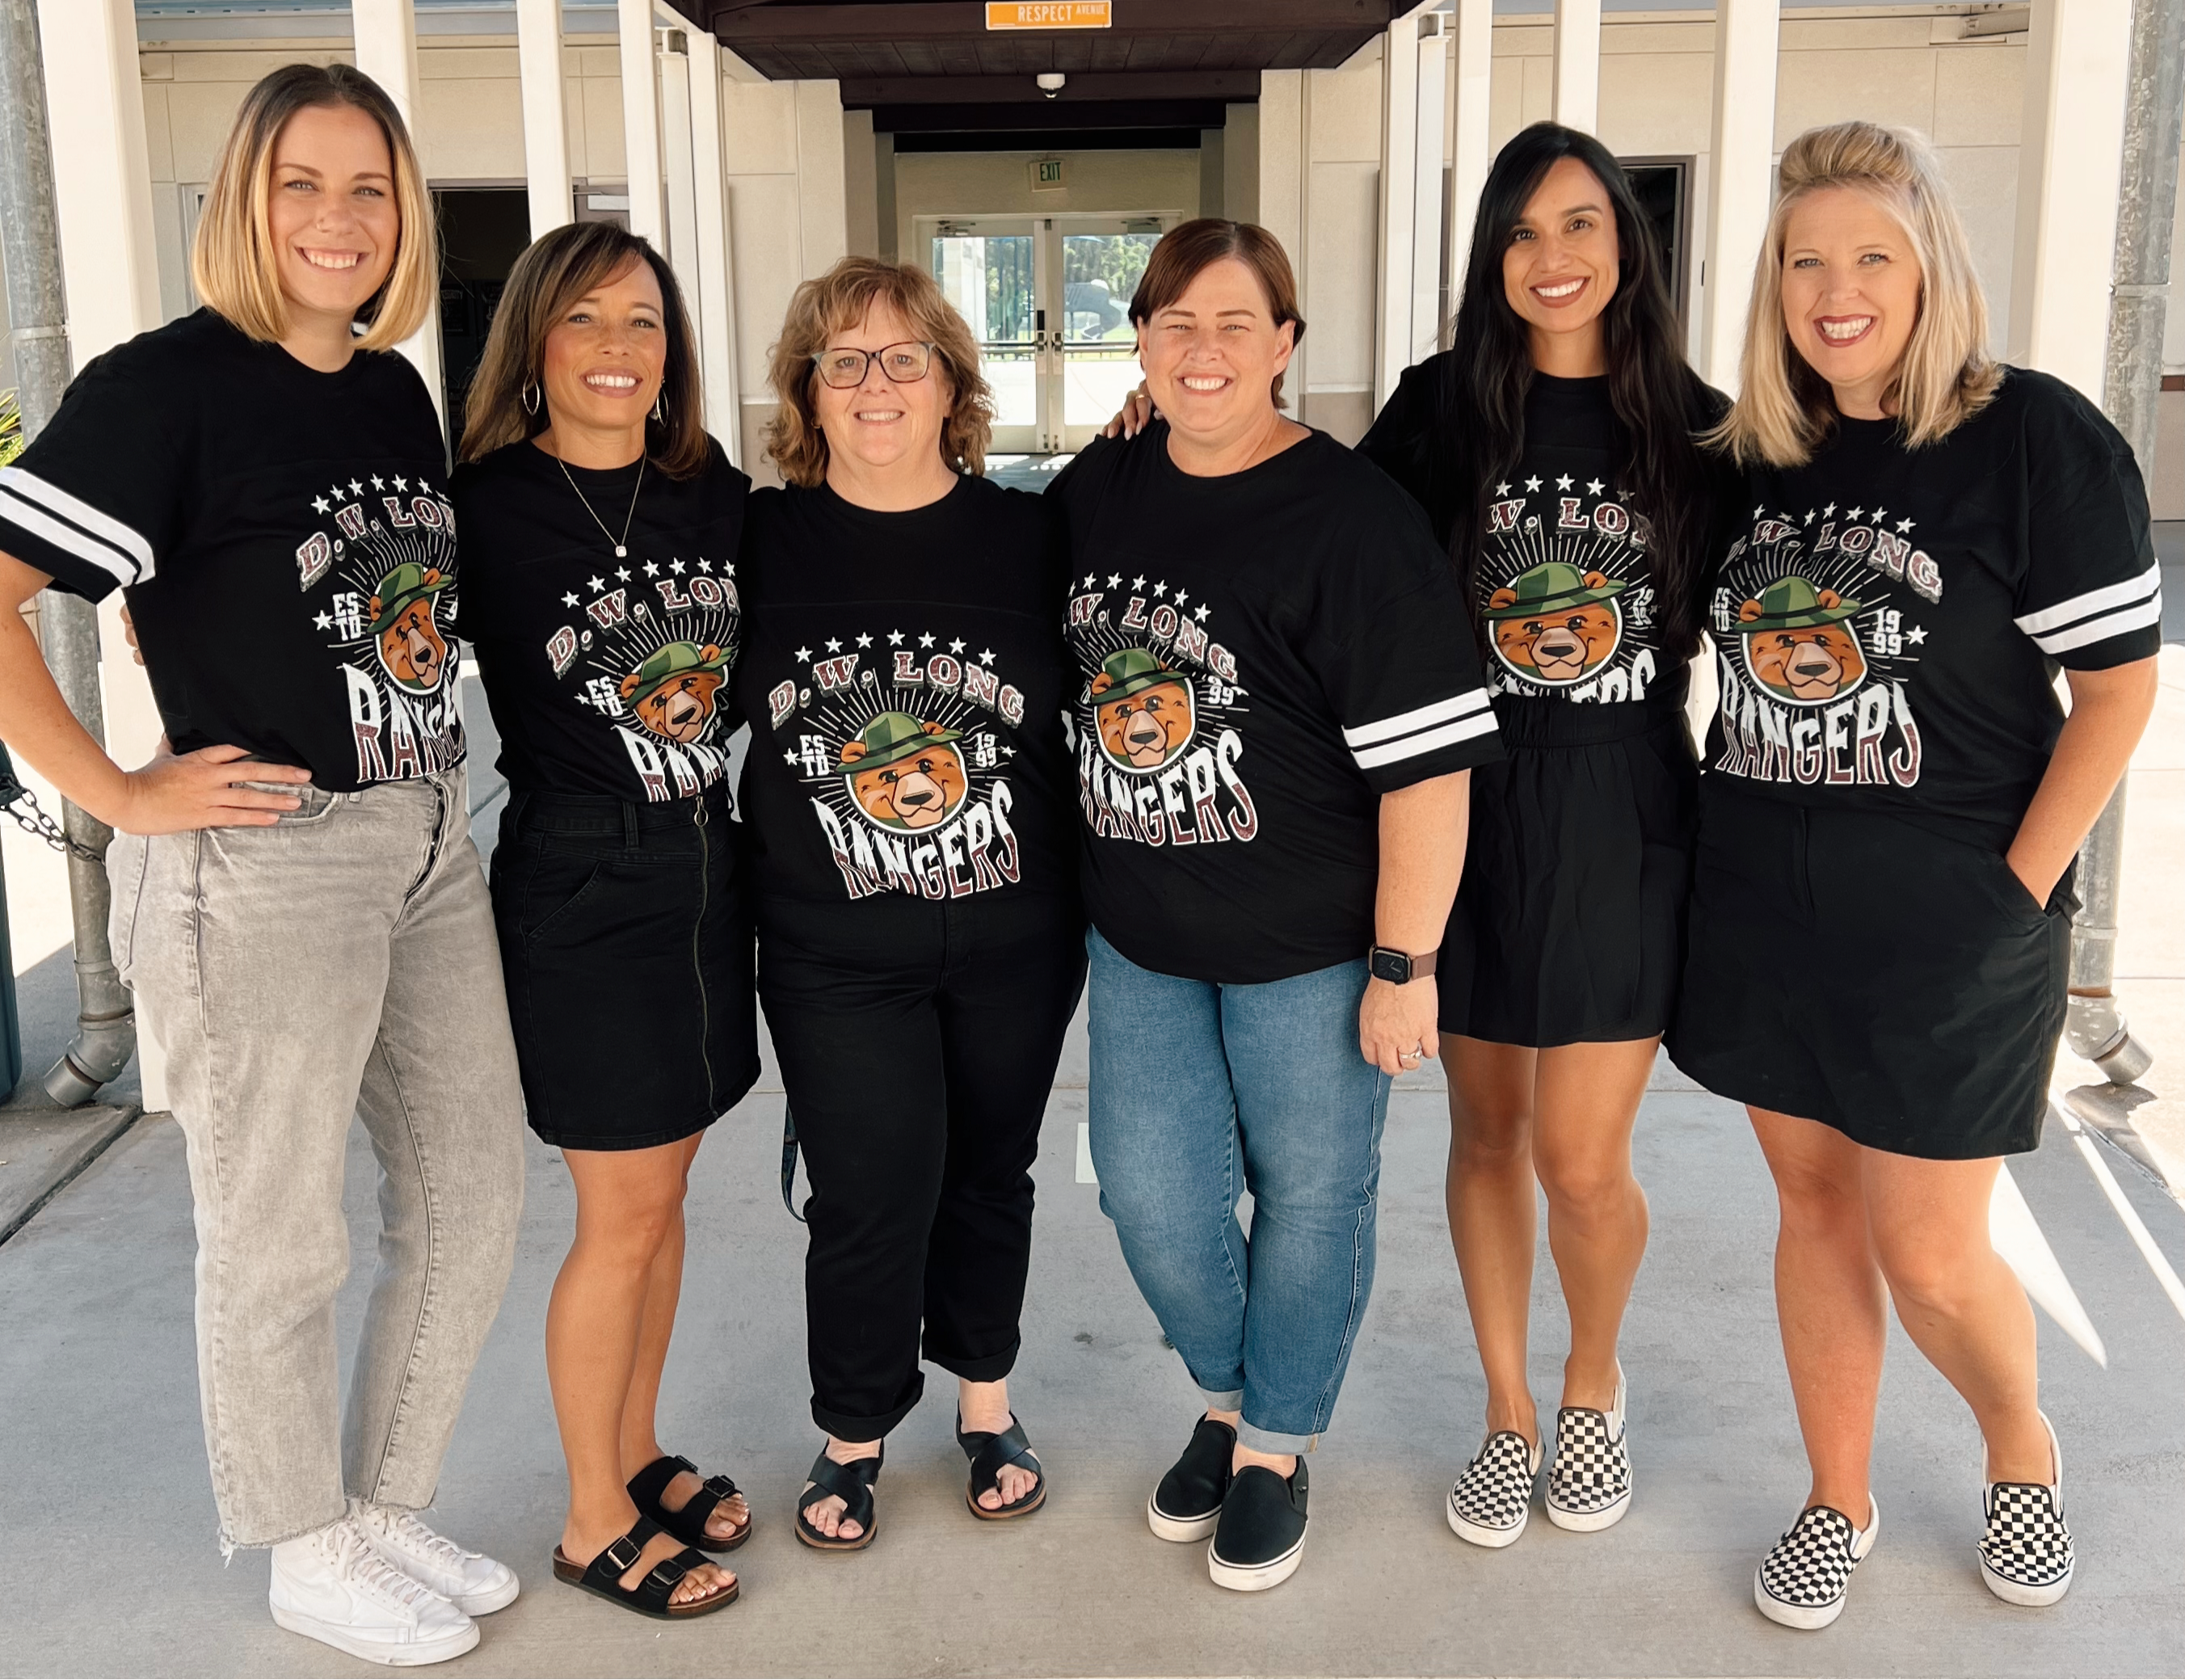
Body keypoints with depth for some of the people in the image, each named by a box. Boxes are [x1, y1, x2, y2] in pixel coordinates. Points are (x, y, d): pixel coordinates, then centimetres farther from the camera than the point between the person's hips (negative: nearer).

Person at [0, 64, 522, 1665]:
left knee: (473, 1197, 16)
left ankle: (388, 1509, 37)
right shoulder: (169, 383, -12)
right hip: (259, 872, -7)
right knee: (280, 1243, 8)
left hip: (431, 847, 8)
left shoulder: (399, 391, 10)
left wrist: (440, 773, 12)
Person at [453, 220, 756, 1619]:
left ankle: (637, 1457, 34)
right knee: (624, 1218, 2)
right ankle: (595, 1523, 21)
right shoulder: (484, 507, -12)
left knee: (660, 1195, 16)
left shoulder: (716, 495, 5)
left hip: (707, 863, 6)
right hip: (579, 884, -6)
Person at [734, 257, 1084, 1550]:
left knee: (989, 1172, 16)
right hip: (832, 950, -1)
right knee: (871, 1194, -1)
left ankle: (986, 1396, 40)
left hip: (1014, 941, 1)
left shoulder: (1033, 535, -4)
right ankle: (855, 1433, 25)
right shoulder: (762, 541, -3)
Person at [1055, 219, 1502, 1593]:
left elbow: (1427, 757, -18)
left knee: (1308, 1196, 10)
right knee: (1151, 1195, 11)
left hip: (1308, 945, -5)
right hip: (1140, 935, 5)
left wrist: (1405, 964, -18)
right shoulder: (1096, 491, 3)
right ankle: (1229, 1392, 39)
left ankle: (1278, 1442, 34)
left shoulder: (1350, 519, -17)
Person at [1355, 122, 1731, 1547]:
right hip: (1473, 811, 1)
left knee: (1582, 1161, -1)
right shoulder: (1441, 409, 1)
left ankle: (1596, 1383, 30)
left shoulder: (1695, 428, 2)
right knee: (1488, 1132, 11)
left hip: (1628, 824, -1)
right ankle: (1509, 1416, 32)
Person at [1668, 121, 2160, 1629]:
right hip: (1765, 918, 5)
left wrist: (2018, 888, -12)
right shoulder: (1759, 454, 6)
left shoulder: (2036, 437, -10)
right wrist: (1732, 849, 7)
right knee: (1814, 1199, 14)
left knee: (1930, 1256, 2)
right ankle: (1840, 1504, 32)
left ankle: (2023, 1447, 35)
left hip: (1948, 935, -5)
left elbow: (2120, 679, -10)